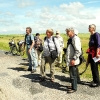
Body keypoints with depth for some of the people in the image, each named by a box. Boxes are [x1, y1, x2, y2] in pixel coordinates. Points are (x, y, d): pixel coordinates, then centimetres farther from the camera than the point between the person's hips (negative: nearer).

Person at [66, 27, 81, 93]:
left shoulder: (75, 39, -17)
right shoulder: (70, 39, 14)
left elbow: (78, 51, -23)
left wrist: (73, 59, -23)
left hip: (73, 61, -10)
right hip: (70, 60, 10)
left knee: (73, 75, -1)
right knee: (72, 74, 19)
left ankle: (74, 88, 11)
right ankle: (73, 85, 32)